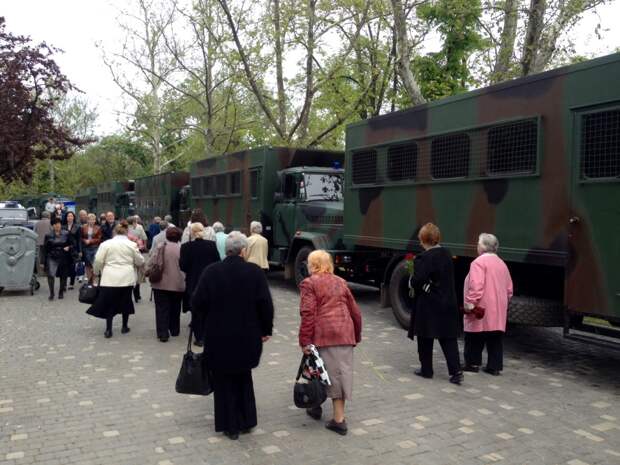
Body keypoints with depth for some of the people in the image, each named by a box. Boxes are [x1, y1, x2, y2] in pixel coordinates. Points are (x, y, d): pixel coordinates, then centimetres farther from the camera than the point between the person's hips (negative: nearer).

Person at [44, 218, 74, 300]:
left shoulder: (66, 234, 1)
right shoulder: (48, 236, 1)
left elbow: (71, 244, 8)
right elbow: (46, 249, 5)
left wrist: (69, 247, -16)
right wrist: (45, 261, 4)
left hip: (63, 258, 1)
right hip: (52, 258, -1)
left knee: (63, 276, 10)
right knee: (51, 274, -17)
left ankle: (61, 292, 27)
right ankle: (51, 293, -8)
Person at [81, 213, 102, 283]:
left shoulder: (98, 228, -1)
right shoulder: (83, 228, 4)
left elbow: (99, 239, -2)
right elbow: (81, 238, 10)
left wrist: (90, 241, -11)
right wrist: (85, 241, -9)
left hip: (95, 248, -2)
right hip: (86, 248, 2)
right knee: (88, 265, 8)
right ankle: (89, 279, 18)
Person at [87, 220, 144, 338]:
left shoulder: (106, 244, -2)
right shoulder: (132, 245, 0)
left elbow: (98, 261, -3)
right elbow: (140, 262, 5)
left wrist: (97, 272, 14)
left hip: (110, 279, -1)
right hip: (127, 278, 1)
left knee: (109, 303, 5)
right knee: (125, 302, 15)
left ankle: (108, 329, 3)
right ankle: (125, 327, 23)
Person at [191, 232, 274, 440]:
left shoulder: (211, 272, -8)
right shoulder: (255, 272, -9)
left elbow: (197, 303, -5)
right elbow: (266, 305, -9)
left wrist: (206, 326, 10)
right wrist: (266, 329, 3)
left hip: (218, 337, -1)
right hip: (247, 337, 1)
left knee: (224, 381, 13)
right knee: (243, 377, 21)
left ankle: (230, 425, 19)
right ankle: (246, 421, 26)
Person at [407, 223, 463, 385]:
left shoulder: (424, 258, -19)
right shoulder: (447, 254, 4)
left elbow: (417, 282, -22)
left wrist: (412, 279, -2)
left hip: (428, 306, -6)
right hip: (448, 303, 6)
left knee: (425, 339, 10)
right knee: (448, 338, 9)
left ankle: (426, 369, 20)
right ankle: (456, 371, 4)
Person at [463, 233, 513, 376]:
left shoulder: (479, 262, -10)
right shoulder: (502, 264, 15)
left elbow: (476, 285, -22)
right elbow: (509, 289, 17)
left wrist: (470, 302, -20)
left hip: (480, 309, -7)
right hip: (498, 311, 7)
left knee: (475, 339, 3)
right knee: (495, 339, 8)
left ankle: (473, 363, 9)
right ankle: (494, 366, 9)